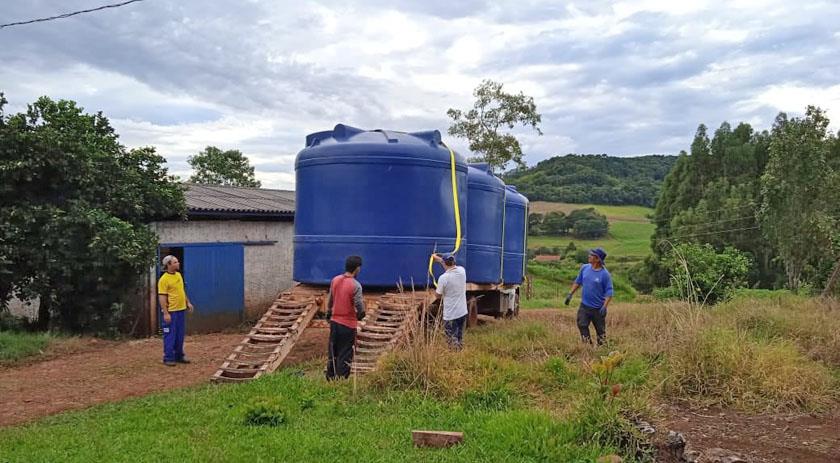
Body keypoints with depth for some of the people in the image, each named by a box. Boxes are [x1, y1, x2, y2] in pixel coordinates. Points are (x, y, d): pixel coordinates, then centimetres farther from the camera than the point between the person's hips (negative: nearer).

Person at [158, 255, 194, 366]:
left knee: (180, 335, 13)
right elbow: (162, 297, -17)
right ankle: (168, 358, 7)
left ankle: (179, 356, 23)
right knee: (170, 335, -1)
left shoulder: (178, 275, 11)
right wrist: (165, 313, -21)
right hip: (171, 312, -8)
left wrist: (188, 302, 17)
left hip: (181, 310, 8)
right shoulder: (164, 279, -15)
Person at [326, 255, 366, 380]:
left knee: (333, 352, 17)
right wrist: (360, 315, 3)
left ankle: (330, 378, 27)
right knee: (345, 356, 4)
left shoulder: (335, 280, 1)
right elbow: (360, 307, -18)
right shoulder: (355, 285, -18)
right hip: (348, 324, -6)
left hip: (334, 322, 6)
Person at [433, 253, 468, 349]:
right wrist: (440, 259, 31)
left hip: (450, 315, -6)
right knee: (460, 340, 18)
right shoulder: (462, 271, -3)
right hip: (463, 312, 6)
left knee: (453, 341, 5)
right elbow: (452, 266, 20)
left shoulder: (443, 278, -19)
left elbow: (438, 296, -5)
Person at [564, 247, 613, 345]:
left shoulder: (605, 274, -15)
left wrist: (604, 307, -21)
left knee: (600, 330, 8)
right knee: (582, 326, -2)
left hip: (598, 308, -4)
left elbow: (609, 292, -13)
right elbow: (578, 282, 14)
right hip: (584, 305, 4)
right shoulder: (584, 268, 0)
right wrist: (570, 294, 8)